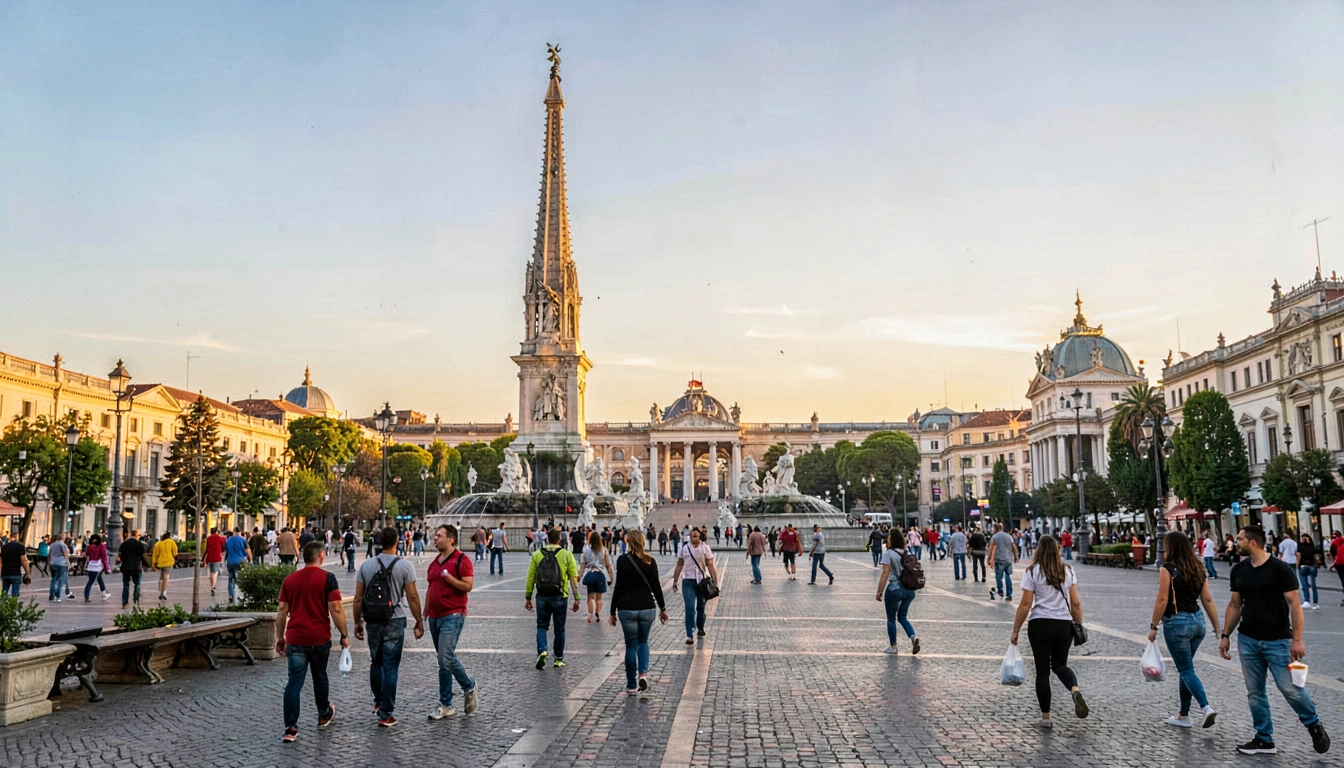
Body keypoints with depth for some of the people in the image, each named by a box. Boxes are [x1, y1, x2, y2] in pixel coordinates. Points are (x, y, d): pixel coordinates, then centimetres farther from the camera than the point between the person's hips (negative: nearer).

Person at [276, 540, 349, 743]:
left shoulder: (289, 579, 5)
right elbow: (335, 609, -12)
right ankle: (324, 715, 35)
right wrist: (344, 635, -4)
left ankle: (290, 728, -5)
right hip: (319, 638, -2)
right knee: (320, 677, 17)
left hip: (295, 639, 2)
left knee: (294, 682, 1)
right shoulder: (327, 578, -8)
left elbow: (282, 610, 7)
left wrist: (280, 637, 16)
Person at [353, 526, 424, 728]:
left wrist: (357, 622, 13)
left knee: (376, 662, 22)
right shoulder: (405, 566, -8)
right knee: (390, 667, 1)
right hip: (394, 622, -3)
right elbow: (412, 597, -8)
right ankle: (386, 714, 3)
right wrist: (419, 622, 1)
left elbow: (358, 598, 2)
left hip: (373, 621, 3)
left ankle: (379, 701, 37)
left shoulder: (366, 565, 0)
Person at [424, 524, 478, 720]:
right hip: (435, 616, 8)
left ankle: (469, 687, 8)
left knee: (446, 658, -16)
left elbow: (468, 586, -16)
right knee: (443, 661, 10)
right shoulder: (435, 562, 16)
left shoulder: (461, 560, -9)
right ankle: (446, 706, 15)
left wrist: (447, 576, -20)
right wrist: (425, 614, 18)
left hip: (452, 616, -8)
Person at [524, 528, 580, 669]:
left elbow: (530, 578, 2)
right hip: (560, 597, -1)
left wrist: (528, 597, 9)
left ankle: (541, 650, -10)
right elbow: (574, 578, -4)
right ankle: (558, 659, 18)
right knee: (559, 628, 12)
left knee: (542, 626, 13)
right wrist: (576, 599, 1)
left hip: (542, 597, 1)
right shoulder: (567, 555, -2)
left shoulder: (537, 555, 2)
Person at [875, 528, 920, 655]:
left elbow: (885, 573, -15)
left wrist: (879, 591, -10)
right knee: (902, 617, 19)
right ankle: (913, 637, -4)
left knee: (891, 619, 11)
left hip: (894, 590, -6)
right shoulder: (906, 553, 7)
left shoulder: (888, 554, -11)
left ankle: (893, 646, 18)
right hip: (909, 590, 6)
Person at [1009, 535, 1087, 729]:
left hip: (1040, 625, -3)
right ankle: (1075, 689, -13)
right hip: (1064, 625, 3)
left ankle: (1046, 717, 10)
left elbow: (1025, 604, -9)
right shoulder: (1068, 571, 5)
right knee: (1060, 664, 19)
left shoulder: (1033, 571, -6)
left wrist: (1015, 630, -3)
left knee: (1042, 670, 6)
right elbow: (1075, 604, 3)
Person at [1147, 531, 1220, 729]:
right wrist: (1218, 628, 9)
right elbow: (1207, 600, 7)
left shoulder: (1168, 569, -11)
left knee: (1186, 670, 0)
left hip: (1177, 622, -7)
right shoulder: (1199, 569, 7)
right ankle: (1183, 716, 22)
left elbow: (1162, 600, -14)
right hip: (1197, 621, 7)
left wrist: (1153, 626, -7)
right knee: (1185, 668, 16)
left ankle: (1206, 708, -17)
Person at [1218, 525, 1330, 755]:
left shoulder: (1280, 569, -11)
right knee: (1254, 692, 7)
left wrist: (1297, 639, -17)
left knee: (1289, 687, -7)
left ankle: (1314, 725, 20)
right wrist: (1225, 635, 10)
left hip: (1277, 640, -5)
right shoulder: (1239, 570, 5)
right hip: (1247, 640, 5)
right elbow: (1234, 605, 12)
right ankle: (1264, 740, 16)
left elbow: (1294, 605, -12)